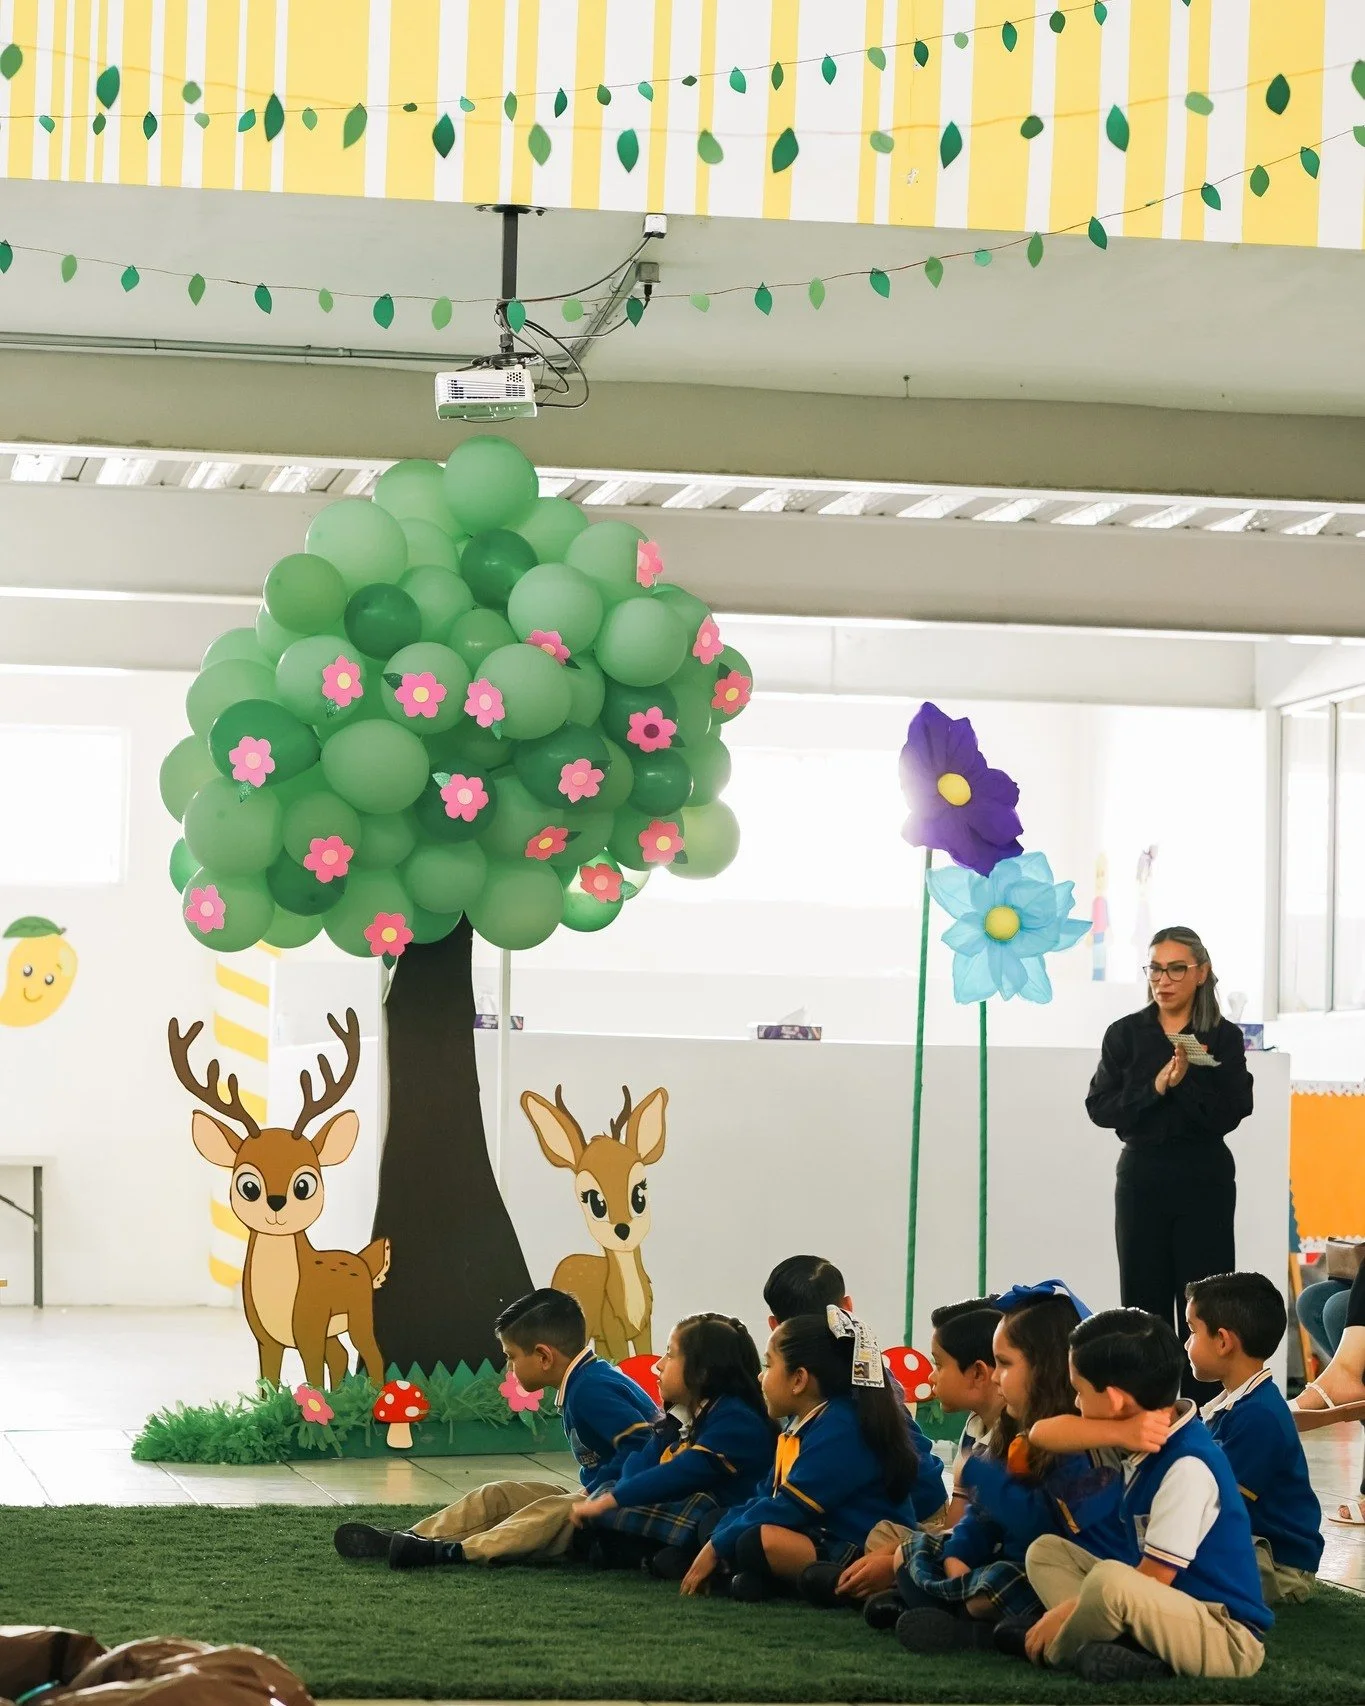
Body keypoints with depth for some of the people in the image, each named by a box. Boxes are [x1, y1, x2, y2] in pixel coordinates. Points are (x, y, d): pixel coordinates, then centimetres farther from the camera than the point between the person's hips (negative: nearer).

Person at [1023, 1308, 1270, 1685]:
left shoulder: (1188, 1467, -21)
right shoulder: (1150, 1433, 5)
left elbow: (1153, 1579, -18)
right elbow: (1046, 1434, 6)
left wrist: (1064, 1612, -10)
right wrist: (1123, 1431, -7)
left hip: (1228, 1640, -10)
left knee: (1109, 1581, -37)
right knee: (1046, 1551, 8)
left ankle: (1058, 1650, -7)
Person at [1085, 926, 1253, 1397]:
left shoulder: (1223, 1039, 0)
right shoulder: (1125, 1035, 4)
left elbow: (1228, 1115, -8)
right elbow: (1100, 1108, -4)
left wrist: (1185, 1079, -21)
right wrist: (1155, 1087, -17)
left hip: (1204, 1181, -2)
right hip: (1141, 1177, 2)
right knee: (1144, 1303, 3)